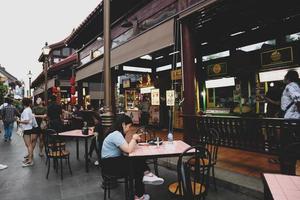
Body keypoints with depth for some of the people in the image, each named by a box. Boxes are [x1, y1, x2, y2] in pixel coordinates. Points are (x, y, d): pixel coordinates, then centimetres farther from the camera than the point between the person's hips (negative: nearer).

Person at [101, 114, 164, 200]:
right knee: (137, 167, -12)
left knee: (139, 160, -7)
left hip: (115, 160, 9)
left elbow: (126, 147, 9)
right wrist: (134, 139, -13)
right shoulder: (116, 134, -22)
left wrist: (135, 140, -4)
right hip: (110, 164, -9)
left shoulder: (118, 133, 9)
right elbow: (128, 150, -29)